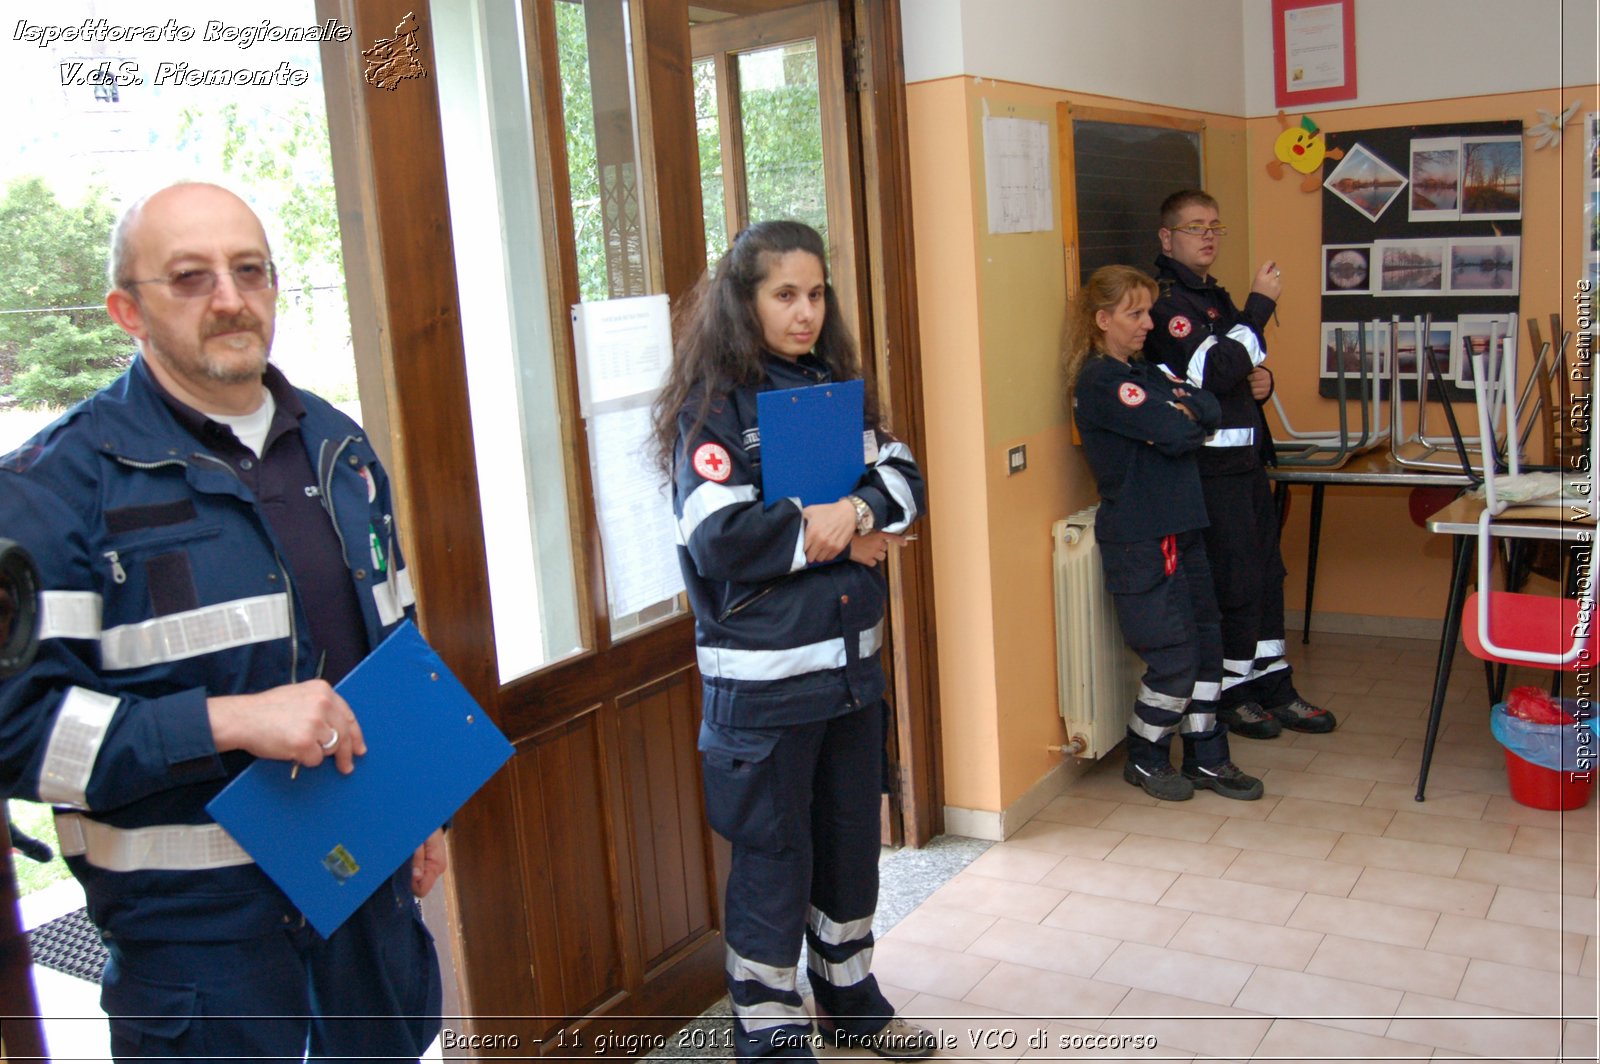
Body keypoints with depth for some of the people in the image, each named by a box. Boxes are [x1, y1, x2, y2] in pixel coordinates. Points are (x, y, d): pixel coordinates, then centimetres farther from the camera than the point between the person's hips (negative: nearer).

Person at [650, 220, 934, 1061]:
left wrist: (854, 510, -17)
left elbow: (902, 476, 3)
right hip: (762, 674, -6)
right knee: (773, 858, 6)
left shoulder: (835, 385, 9)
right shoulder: (713, 403, -11)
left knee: (852, 838, 19)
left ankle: (848, 993, 38)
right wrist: (833, 536, -13)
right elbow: (718, 538, -21)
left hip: (852, 659, 7)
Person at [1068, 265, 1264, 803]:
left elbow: (1210, 409, 4)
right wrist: (1183, 418, -1)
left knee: (1206, 644, 12)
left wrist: (1177, 411, -12)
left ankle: (1207, 757, 24)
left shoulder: (1145, 371, 16)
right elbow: (1173, 434, -20)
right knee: (1174, 657, -3)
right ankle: (1145, 760, 17)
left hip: (1180, 528, 9)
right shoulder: (1100, 381, -13)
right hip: (1139, 540, -9)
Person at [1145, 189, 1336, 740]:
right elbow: (1212, 372, -24)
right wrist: (1260, 305, -20)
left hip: (1246, 455, 10)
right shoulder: (1166, 300, -13)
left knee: (1266, 575, 15)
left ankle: (1274, 687, 26)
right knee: (1234, 581, -3)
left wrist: (1263, 380, 4)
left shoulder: (1215, 296, 18)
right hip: (1209, 463, -10)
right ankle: (1230, 694, 13)